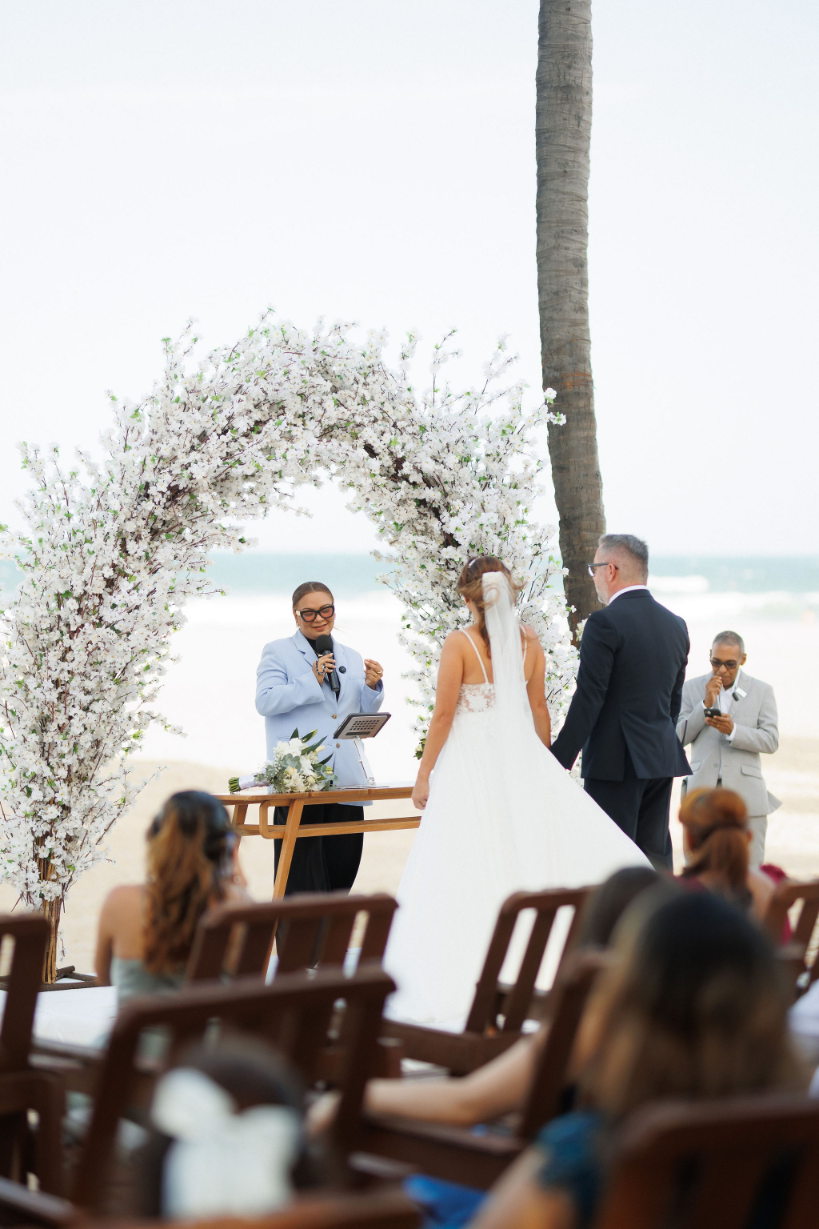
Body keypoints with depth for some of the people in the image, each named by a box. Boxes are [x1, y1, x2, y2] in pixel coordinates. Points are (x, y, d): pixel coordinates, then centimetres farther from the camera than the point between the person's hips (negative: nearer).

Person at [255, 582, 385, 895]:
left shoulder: (352, 658, 20)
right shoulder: (277, 652, 6)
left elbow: (365, 716, 20)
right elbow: (265, 701, -8)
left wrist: (372, 687, -1)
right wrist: (312, 680, -15)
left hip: (345, 781, 5)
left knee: (344, 865, 6)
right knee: (303, 874, -7)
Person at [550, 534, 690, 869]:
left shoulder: (604, 623, -13)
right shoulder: (675, 625, 11)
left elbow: (588, 699, -16)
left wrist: (559, 760, -12)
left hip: (615, 760, -7)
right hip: (663, 758, 7)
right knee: (656, 856, 11)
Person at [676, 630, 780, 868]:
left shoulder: (762, 691, 7)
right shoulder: (692, 688, 8)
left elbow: (770, 741, -2)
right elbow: (679, 738, 1)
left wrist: (733, 731, -18)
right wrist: (706, 704, -10)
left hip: (745, 795, -1)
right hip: (703, 795, 1)